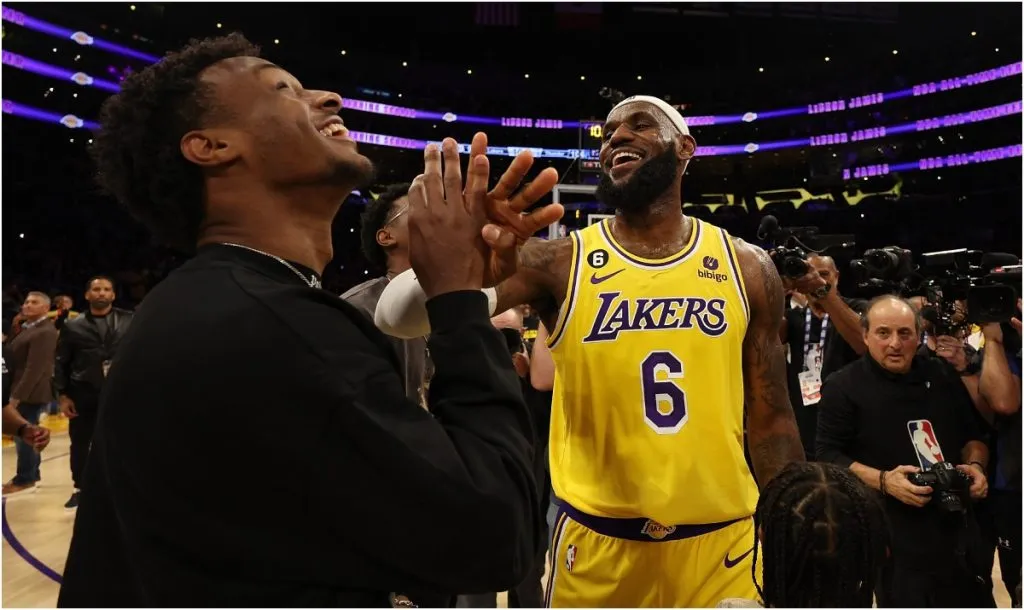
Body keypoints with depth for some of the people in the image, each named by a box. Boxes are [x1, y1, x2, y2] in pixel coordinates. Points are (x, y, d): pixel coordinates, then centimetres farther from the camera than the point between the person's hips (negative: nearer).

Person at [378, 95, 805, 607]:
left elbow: (772, 420, 5)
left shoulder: (746, 266, 0)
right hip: (596, 542, -1)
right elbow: (401, 313, -21)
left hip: (725, 540, 2)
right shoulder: (558, 261, -7)